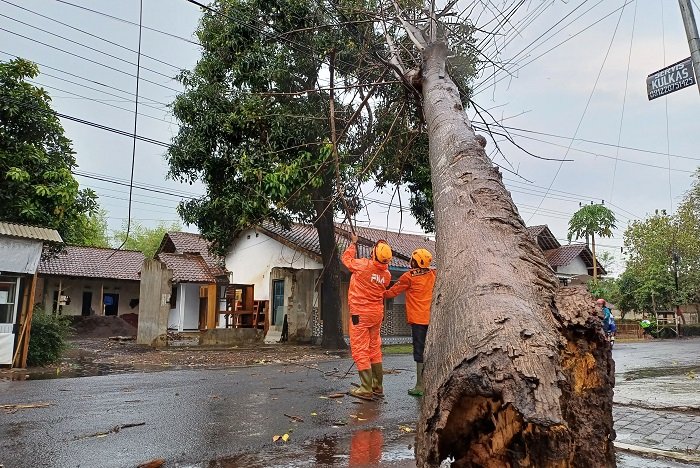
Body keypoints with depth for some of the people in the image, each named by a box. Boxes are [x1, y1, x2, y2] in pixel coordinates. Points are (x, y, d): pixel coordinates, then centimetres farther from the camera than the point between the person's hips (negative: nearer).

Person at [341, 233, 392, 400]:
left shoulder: (364, 265, -18)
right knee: (375, 350, 17)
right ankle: (378, 386, 24)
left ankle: (366, 389, 0)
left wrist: (353, 244, 17)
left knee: (360, 350, 0)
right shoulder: (386, 274, -3)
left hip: (360, 313, -6)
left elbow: (347, 258, 0)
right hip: (377, 314, 6)